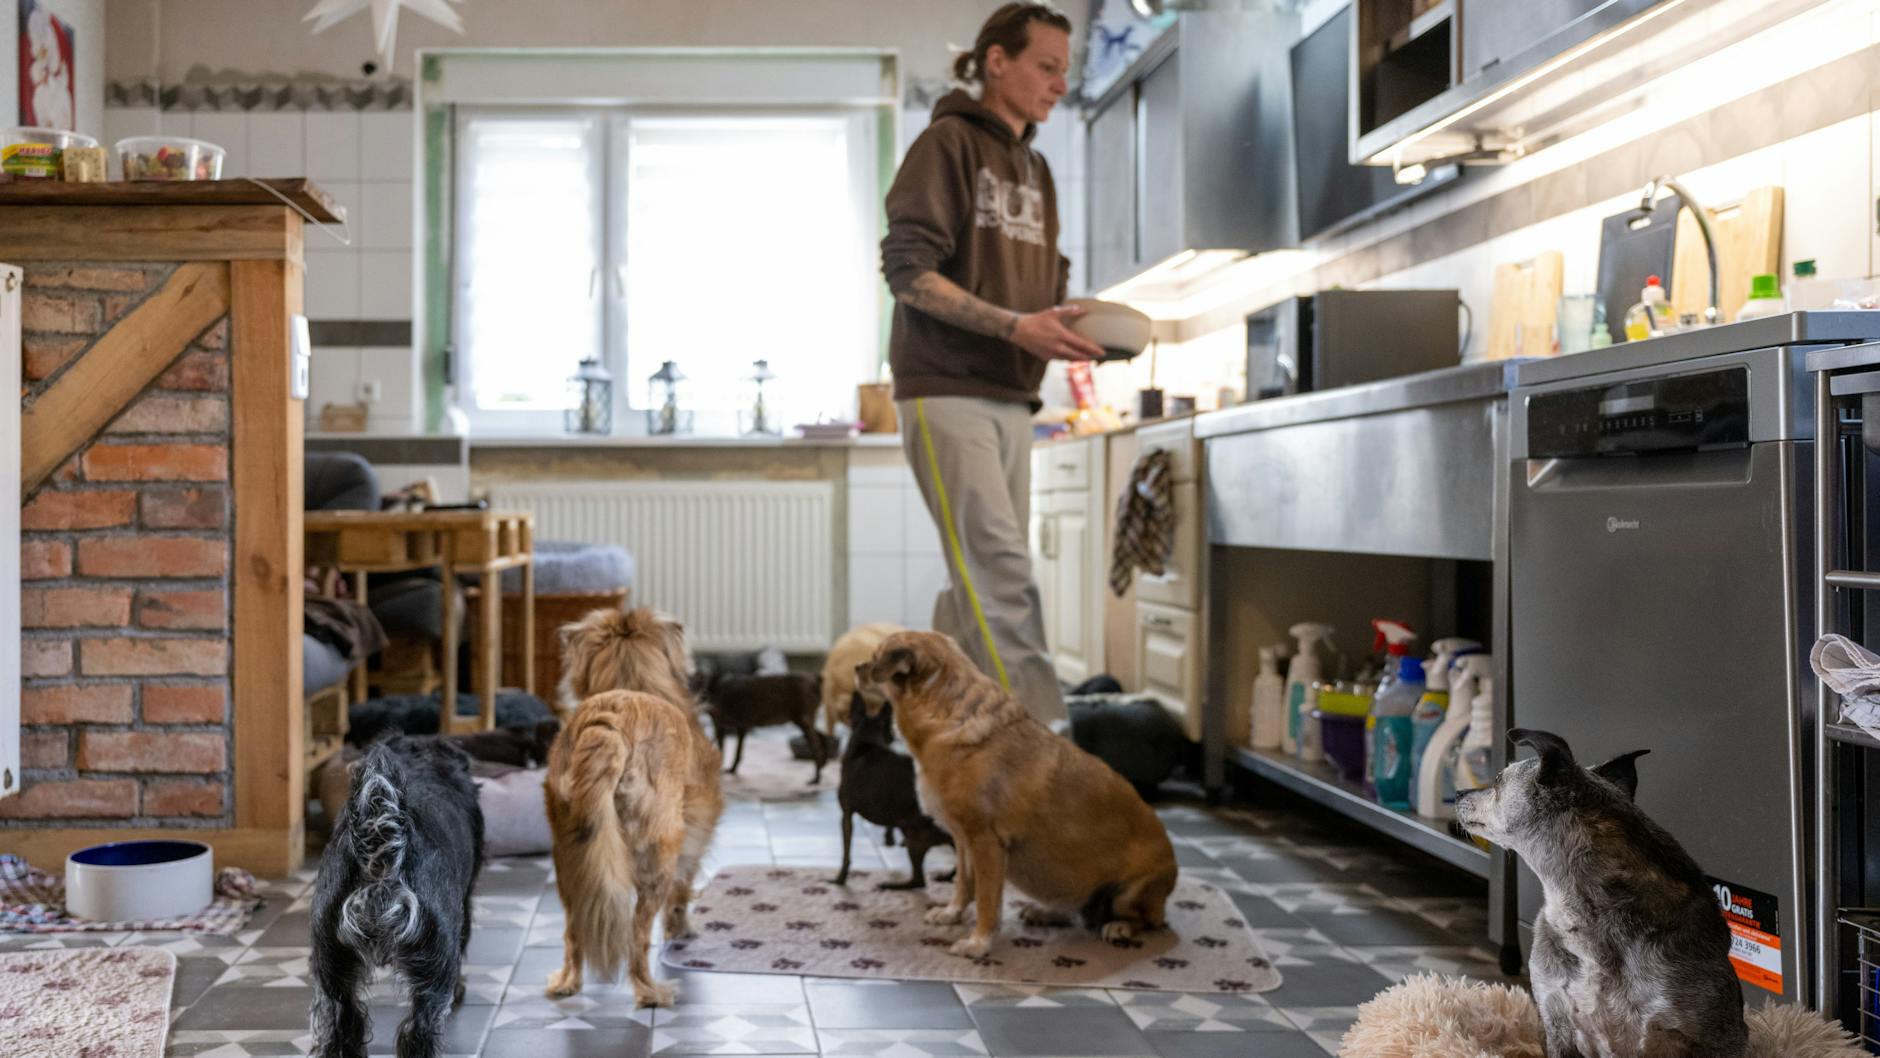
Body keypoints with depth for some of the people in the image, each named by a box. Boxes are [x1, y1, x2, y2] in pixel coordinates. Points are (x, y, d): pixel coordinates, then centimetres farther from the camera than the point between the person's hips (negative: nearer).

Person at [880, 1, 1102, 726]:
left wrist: (1072, 329, 1)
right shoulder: (949, 142, -2)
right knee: (1002, 573, -15)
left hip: (1010, 399, 8)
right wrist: (1015, 326, -21)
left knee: (980, 584, 7)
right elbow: (907, 269, -12)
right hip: (946, 392, -8)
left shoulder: (1034, 169, 22)